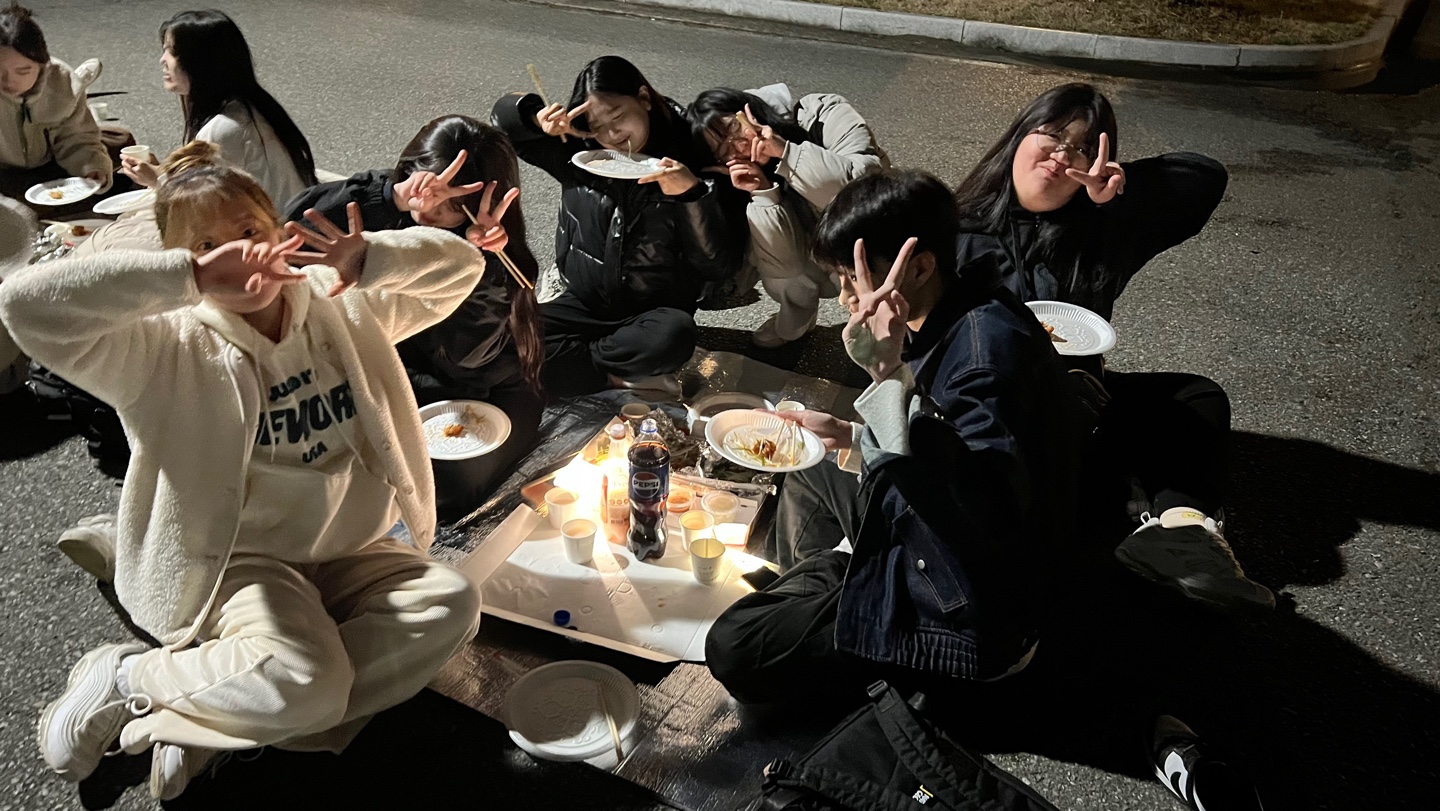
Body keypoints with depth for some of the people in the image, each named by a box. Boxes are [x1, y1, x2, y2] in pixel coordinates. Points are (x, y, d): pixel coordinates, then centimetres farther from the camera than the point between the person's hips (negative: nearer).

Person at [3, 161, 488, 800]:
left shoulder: (343, 306, 2)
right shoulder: (165, 348, -10)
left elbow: (460, 267, 1)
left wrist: (371, 256, -19)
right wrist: (190, 276, -28)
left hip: (350, 555, 6)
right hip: (241, 565, -5)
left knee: (451, 603, -21)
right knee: (305, 687, -31)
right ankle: (126, 677, 0)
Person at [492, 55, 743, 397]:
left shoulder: (692, 162, -11)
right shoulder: (578, 152, 0)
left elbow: (722, 265, -16)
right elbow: (504, 116, 9)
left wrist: (693, 192, -30)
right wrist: (538, 118, -14)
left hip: (653, 314, -2)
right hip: (583, 305, 3)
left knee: (674, 335, -38)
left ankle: (564, 362, -15)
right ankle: (626, 378, -16)